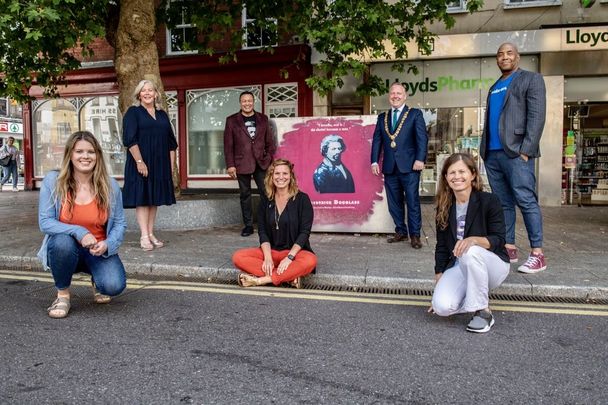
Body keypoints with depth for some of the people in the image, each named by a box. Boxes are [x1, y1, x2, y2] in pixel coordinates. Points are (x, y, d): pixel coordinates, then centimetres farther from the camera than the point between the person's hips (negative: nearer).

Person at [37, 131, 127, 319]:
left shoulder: (110, 185, -6)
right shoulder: (52, 181, -9)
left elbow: (119, 224, -1)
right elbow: (45, 222, -12)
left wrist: (107, 244, -22)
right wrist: (79, 232, -27)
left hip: (98, 251, 1)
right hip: (64, 250, 0)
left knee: (114, 286, -26)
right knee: (62, 241, -38)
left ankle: (97, 282, 17)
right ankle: (62, 294, -9)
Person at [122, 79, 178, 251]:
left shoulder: (162, 115, 14)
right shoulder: (133, 112, 0)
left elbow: (171, 142, 15)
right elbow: (130, 139, -10)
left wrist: (171, 164, 8)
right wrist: (139, 162, -19)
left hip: (160, 164, 5)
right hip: (140, 163, -5)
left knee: (154, 199, 8)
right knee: (142, 198, -5)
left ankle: (151, 234, 15)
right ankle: (144, 237, -4)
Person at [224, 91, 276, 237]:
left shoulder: (262, 119, 10)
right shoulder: (232, 120, 4)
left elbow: (270, 141, 10)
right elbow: (228, 145, 1)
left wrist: (270, 158, 1)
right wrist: (230, 165, -5)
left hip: (261, 163, 1)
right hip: (242, 163, -1)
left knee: (266, 193, -3)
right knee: (245, 195, 5)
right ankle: (248, 225, 14)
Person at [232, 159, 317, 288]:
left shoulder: (302, 199, -5)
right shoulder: (266, 201, 6)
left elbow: (304, 232, -11)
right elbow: (262, 231, 1)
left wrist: (289, 257, -22)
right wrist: (268, 257, -15)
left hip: (295, 251, -3)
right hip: (271, 250, 4)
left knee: (310, 261, -36)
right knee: (237, 257, -20)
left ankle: (261, 280, -27)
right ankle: (289, 276, -23)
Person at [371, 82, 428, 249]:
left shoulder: (415, 114, 5)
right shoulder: (382, 117, 16)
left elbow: (422, 138, -3)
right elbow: (377, 140, 13)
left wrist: (420, 159, -14)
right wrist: (374, 161, 3)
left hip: (409, 166, -4)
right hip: (389, 167, 4)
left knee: (412, 201, -2)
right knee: (394, 202, 9)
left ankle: (415, 235, 7)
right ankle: (401, 232, 20)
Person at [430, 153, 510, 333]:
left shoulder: (489, 201, -10)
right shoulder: (444, 208, 2)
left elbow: (498, 239, -13)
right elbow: (442, 247, 5)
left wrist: (474, 240, -35)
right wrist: (438, 283, 2)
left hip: (493, 264, -3)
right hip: (459, 267, 3)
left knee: (471, 252, -39)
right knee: (442, 306, -25)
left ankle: (483, 311, -19)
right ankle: (475, 298, 9)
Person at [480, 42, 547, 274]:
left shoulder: (531, 79, 5)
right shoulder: (494, 88, 23)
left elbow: (537, 116, -6)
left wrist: (526, 150, -15)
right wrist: (484, 149, 8)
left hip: (516, 152, -6)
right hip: (492, 154, 6)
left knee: (526, 201, -9)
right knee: (502, 203, 6)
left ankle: (537, 254, -5)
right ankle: (509, 249, 12)